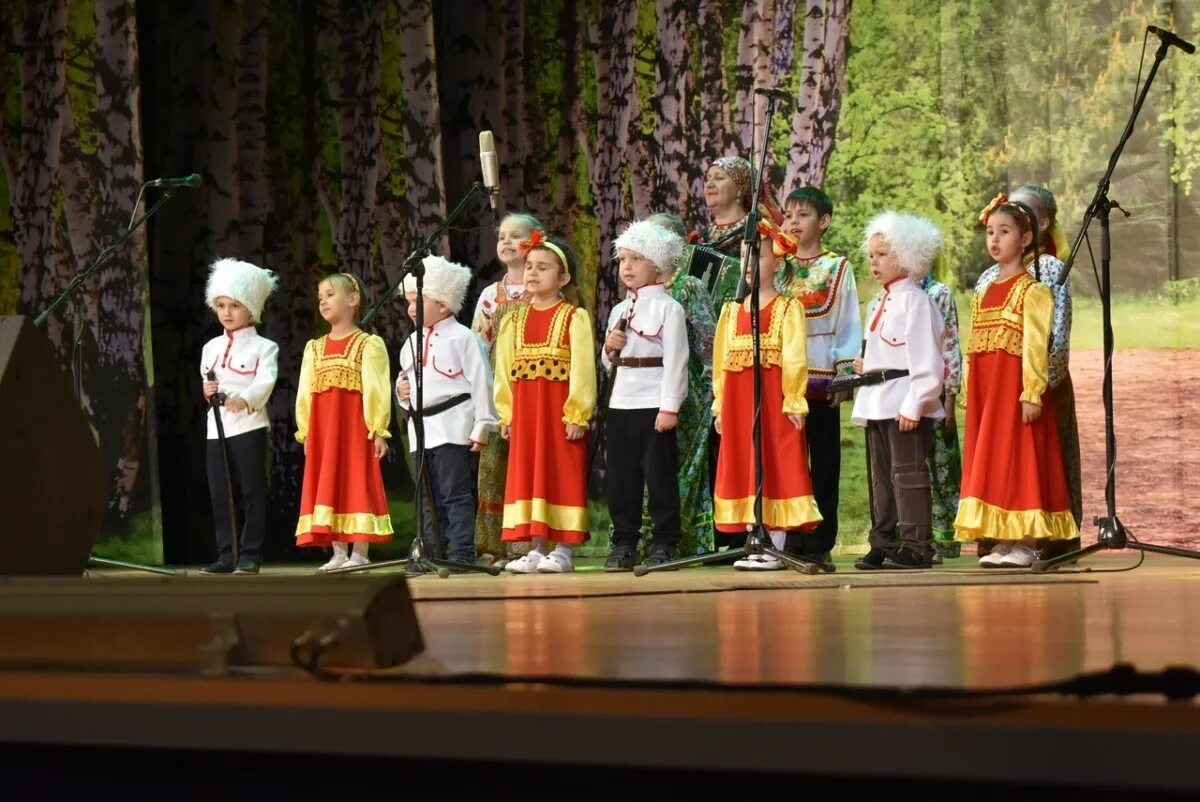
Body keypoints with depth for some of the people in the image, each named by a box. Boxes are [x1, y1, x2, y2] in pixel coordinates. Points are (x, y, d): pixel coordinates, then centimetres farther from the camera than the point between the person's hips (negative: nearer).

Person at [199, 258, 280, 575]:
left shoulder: (263, 347, -2)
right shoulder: (211, 347, 15)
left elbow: (264, 382, -18)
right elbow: (207, 384, 16)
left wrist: (243, 399, -37)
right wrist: (207, 391, -8)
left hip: (250, 426, -5)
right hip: (217, 427, 5)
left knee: (252, 492, -4)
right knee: (220, 495, 5)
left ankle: (250, 555, -1)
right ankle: (226, 555, 10)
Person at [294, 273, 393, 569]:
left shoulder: (368, 345, -1)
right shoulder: (314, 348, 16)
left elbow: (376, 389, -7)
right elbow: (304, 393, 13)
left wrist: (378, 431, -13)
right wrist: (305, 433, 6)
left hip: (354, 426, -6)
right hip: (322, 430, 6)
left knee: (357, 484, -6)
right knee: (328, 486, 5)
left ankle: (359, 554, -3)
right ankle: (339, 553, 9)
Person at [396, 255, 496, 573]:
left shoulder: (462, 338, -6)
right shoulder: (411, 344, 17)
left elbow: (481, 382, -9)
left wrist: (481, 427, -12)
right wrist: (401, 392, 3)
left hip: (452, 425, -8)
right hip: (420, 426, 8)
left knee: (456, 493, -7)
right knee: (429, 497, 10)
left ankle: (461, 552, -4)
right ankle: (432, 553, 15)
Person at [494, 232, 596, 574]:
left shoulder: (574, 318, -5)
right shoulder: (514, 321, 12)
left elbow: (582, 368, -11)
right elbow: (504, 370, 9)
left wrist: (577, 414, -16)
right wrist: (506, 414, 3)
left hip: (560, 411, -5)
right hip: (524, 412, 6)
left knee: (562, 476, -1)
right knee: (527, 475, 7)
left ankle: (563, 550, 4)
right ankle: (536, 549, 13)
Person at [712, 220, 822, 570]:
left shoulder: (787, 308, -3)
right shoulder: (731, 311, 14)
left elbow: (795, 358, -10)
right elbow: (720, 361, 11)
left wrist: (794, 402, -17)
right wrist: (720, 406, 6)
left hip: (774, 400, -6)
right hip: (738, 404, 6)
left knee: (776, 468, -4)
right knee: (744, 469, 7)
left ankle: (776, 548, -1)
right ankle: (754, 547, 12)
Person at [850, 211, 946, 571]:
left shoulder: (915, 301, -11)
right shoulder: (877, 303, 18)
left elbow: (926, 359, -16)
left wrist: (914, 404, -20)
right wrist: (865, 364, 8)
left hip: (905, 401, -9)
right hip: (876, 401, 9)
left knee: (908, 474, -8)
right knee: (882, 476, 12)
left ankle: (916, 547, -5)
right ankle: (883, 544, 17)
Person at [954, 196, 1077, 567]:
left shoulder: (1031, 290, -6)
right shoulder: (983, 294, 16)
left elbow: (1036, 345, -13)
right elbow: (972, 349, 14)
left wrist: (1032, 393, -19)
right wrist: (970, 396, 9)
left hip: (1015, 387, -7)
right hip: (986, 392, 7)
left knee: (1018, 461, -5)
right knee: (988, 462, 7)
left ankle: (1025, 544, -2)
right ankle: (1002, 541, 13)